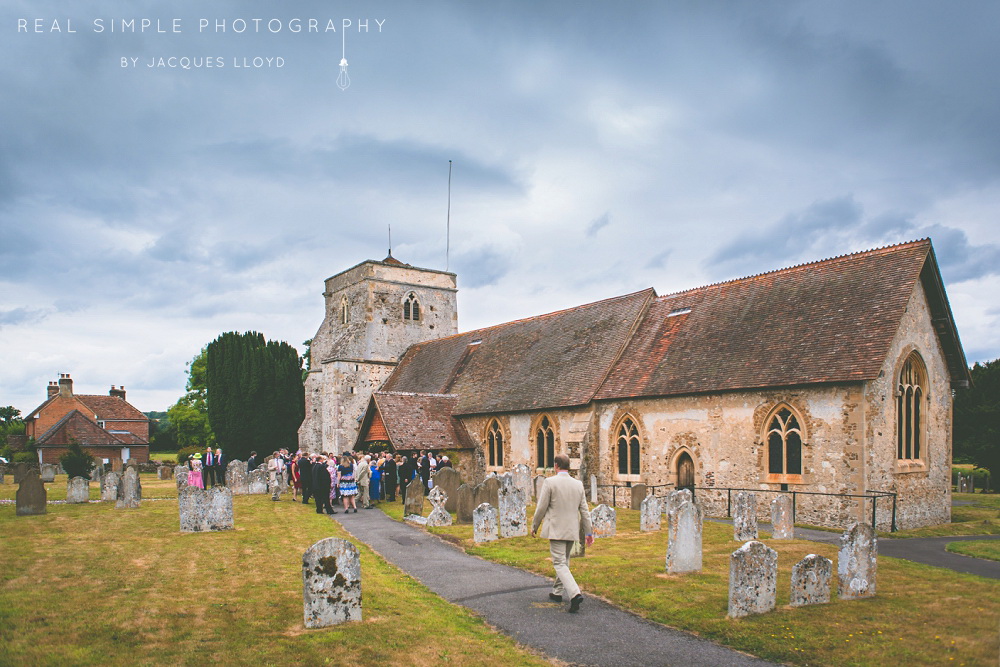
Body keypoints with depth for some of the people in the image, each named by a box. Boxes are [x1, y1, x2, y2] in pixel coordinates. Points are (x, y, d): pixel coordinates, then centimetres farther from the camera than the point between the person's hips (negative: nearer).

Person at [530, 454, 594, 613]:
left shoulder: (550, 482, -12)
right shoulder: (578, 484, 3)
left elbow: (541, 508, -9)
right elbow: (584, 510, 6)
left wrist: (534, 526, 5)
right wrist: (589, 532, 12)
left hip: (556, 530, -6)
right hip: (572, 530, 6)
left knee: (560, 563, -5)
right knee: (564, 561, 21)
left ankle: (575, 594, -23)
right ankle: (558, 592, 33)